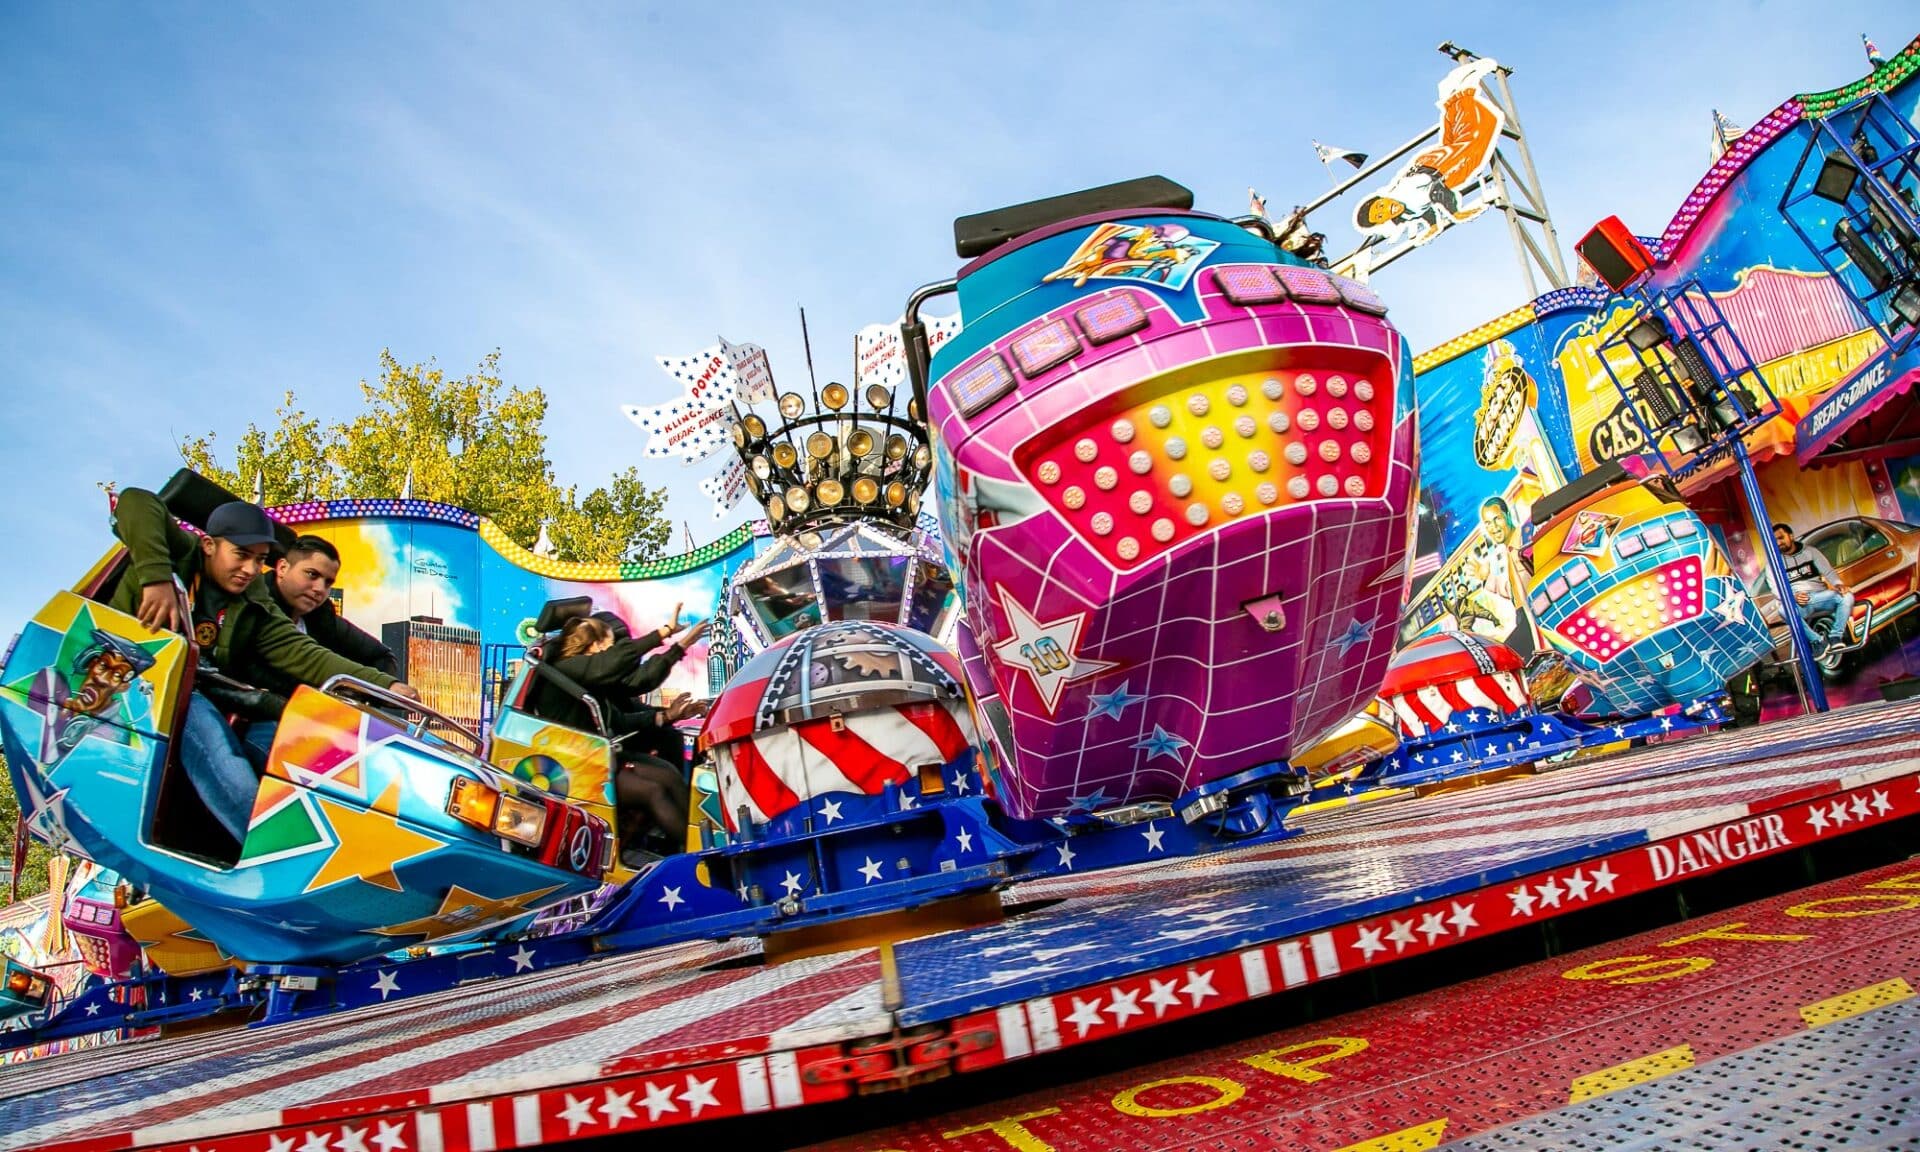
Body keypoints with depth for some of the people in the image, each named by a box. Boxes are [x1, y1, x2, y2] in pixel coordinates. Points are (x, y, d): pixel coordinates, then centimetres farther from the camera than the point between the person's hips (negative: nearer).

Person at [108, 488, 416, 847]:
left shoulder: (254, 611, 13)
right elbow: (135, 502, -12)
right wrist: (157, 578, -26)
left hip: (203, 701, 6)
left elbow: (303, 655, -1)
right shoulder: (179, 552, 4)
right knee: (196, 714, -35)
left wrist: (383, 684, -17)